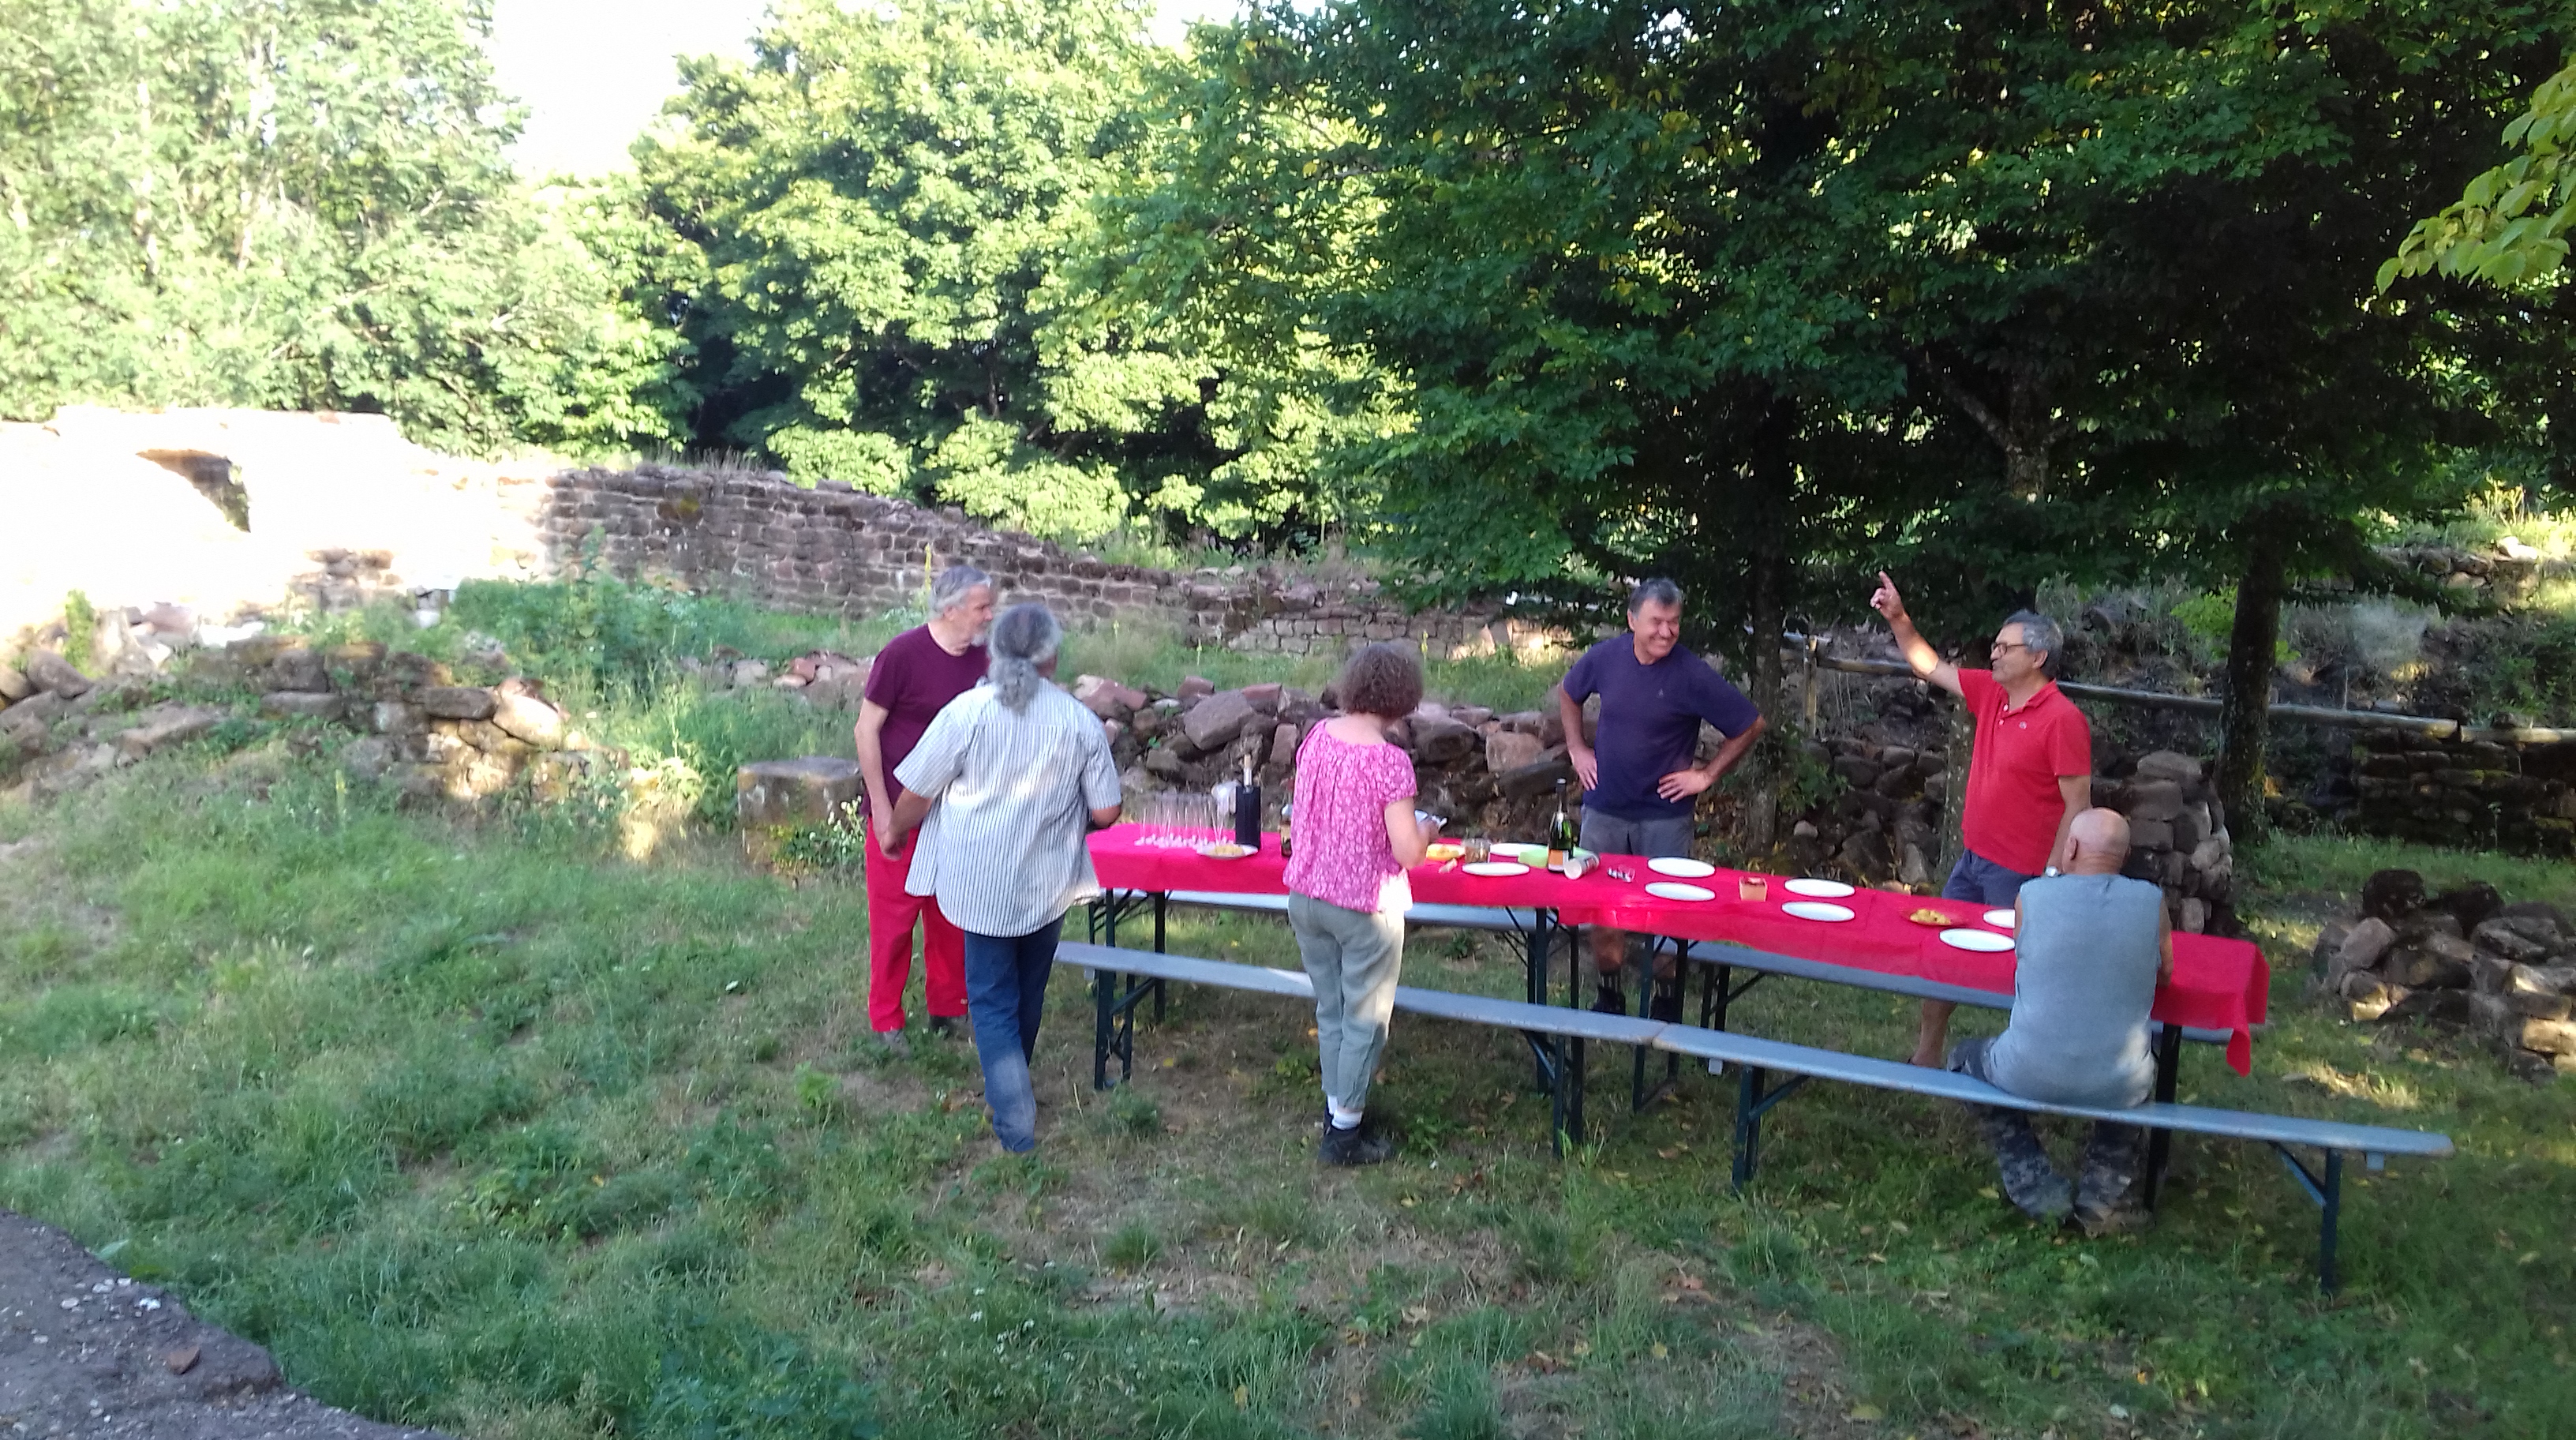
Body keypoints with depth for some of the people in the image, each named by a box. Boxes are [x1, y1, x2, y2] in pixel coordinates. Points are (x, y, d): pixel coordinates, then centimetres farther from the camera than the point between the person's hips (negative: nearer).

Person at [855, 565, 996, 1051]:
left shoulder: (980, 658, 0)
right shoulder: (902, 655, -16)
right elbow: (867, 729, -12)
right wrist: (882, 810, -13)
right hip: (900, 812, -5)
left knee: (951, 917, 14)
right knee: (894, 916, 5)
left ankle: (946, 1008, 30)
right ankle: (886, 1020, 20)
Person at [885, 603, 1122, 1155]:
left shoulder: (966, 711, -14)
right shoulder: (1080, 721, -9)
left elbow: (917, 795, -6)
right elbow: (1106, 812, -6)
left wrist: (894, 832, 14)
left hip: (981, 886, -2)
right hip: (1048, 885, 2)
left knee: (992, 999, 7)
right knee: (1027, 993, 22)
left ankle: (1014, 1122, -1)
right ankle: (1011, 1085, 42)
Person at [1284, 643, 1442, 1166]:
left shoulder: (1317, 736, -3)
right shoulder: (1390, 760, -21)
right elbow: (1408, 852, -20)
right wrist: (1427, 828, 0)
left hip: (1306, 897, 6)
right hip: (1365, 906, -6)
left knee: (1329, 1010, 20)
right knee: (1364, 1019, 10)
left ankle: (1337, 1108, 33)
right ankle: (1345, 1133, 18)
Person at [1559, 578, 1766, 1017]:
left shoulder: (1693, 675, -15)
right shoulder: (1605, 656, -5)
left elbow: (1751, 725, -7)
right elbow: (1568, 694, 17)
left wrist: (1707, 774, -7)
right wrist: (1576, 748, 9)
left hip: (1664, 815, -3)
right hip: (1604, 809, 3)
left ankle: (1668, 1001, 22)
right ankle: (1608, 995, 26)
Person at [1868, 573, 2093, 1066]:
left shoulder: (2062, 719, -17)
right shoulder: (1990, 693, 5)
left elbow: (2078, 804, -17)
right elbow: (1931, 666, 17)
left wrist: (2052, 875, -20)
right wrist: (1898, 619, 6)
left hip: (2020, 874, -8)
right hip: (1973, 859, 8)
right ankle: (1927, 1054, 27)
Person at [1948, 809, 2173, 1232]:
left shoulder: (2031, 895, -8)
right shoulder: (2151, 903, -5)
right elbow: (2164, 975, 12)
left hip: (2031, 1076, -2)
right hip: (2118, 1086, 2)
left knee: (1967, 1056, 31)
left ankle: (2037, 1188, 19)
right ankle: (2102, 1192, 23)